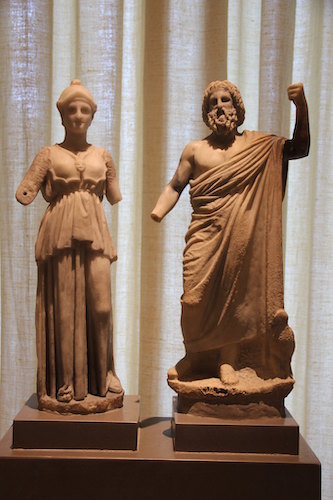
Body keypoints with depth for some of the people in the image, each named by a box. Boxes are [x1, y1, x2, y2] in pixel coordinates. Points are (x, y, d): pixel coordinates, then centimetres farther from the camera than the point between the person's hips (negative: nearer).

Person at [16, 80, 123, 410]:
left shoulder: (102, 156, 15)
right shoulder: (49, 154, 7)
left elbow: (116, 198, 18)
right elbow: (24, 194, 0)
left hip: (94, 234, 2)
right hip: (60, 234, -2)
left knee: (100, 306, -5)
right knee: (63, 308, 0)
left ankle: (101, 376, 13)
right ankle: (65, 383, 13)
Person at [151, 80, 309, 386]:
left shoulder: (257, 145, 12)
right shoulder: (195, 150, 12)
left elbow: (299, 148, 10)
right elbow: (175, 187, 11)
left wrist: (301, 106, -2)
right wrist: (158, 211, -9)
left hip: (241, 236, 0)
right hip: (205, 235, 0)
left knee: (234, 296, 3)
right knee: (195, 298, -7)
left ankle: (227, 361, 20)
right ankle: (195, 357, 17)